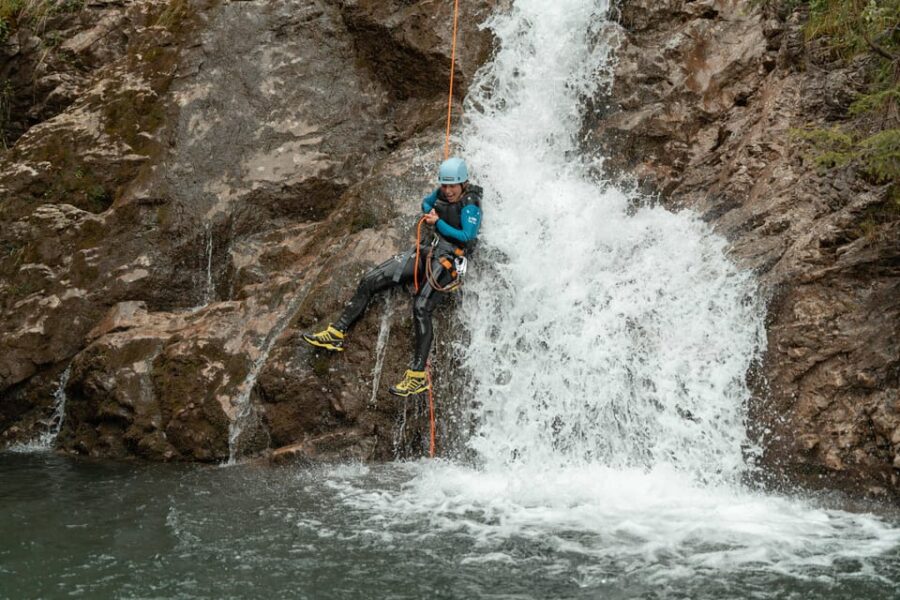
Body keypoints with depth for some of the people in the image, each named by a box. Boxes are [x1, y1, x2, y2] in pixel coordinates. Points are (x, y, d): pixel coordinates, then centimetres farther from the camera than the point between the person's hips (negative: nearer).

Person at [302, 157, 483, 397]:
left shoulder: (470, 205, -12)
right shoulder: (442, 193, 9)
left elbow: (467, 237, -23)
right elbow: (426, 202, 29)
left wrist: (439, 223, -20)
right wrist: (428, 211, 6)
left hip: (448, 260, -8)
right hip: (428, 251, 8)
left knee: (421, 308, -29)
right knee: (369, 281, 1)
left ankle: (418, 375, -30)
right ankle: (337, 333, 6)